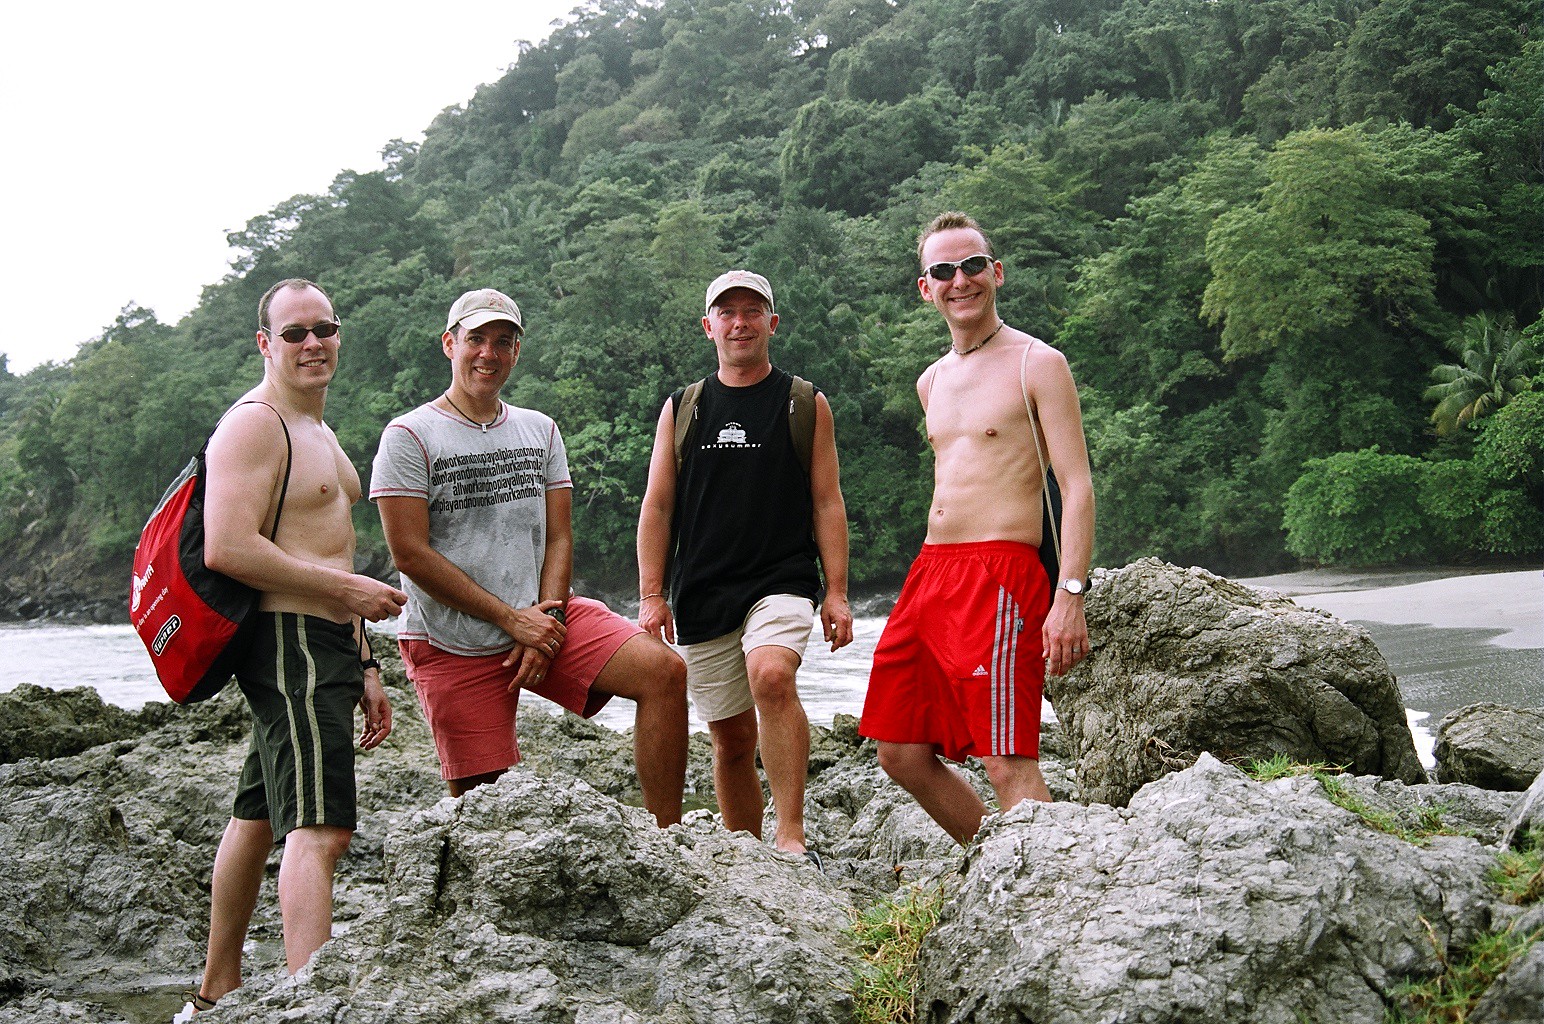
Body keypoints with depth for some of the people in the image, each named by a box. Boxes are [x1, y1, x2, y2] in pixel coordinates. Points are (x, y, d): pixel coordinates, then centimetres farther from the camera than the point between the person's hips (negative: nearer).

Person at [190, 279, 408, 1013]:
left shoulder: (317, 430, 22)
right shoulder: (254, 424, -10)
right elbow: (227, 549, -22)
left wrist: (363, 664, 22)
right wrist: (347, 589, -17)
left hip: (324, 648, 10)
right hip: (291, 645, -10)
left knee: (258, 818, 17)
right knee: (319, 829, -19)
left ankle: (216, 994, 28)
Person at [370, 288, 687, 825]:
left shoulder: (541, 431, 13)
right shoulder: (410, 436, -3)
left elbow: (558, 538, 9)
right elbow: (411, 554, -11)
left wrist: (547, 616, -10)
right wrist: (511, 620, -13)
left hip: (539, 616, 4)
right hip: (454, 645, -4)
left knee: (664, 670, -17)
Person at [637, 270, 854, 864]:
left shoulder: (806, 405, 8)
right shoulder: (681, 409, 13)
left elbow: (827, 503, 6)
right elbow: (657, 507, 11)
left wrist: (836, 593, -2)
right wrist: (651, 596, 2)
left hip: (782, 582, -3)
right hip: (702, 597, 3)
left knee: (772, 676, -31)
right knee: (731, 737, 6)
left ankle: (791, 839, -29)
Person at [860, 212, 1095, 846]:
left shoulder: (1038, 364, -3)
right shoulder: (931, 382, 19)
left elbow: (1077, 488, -9)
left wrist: (1070, 596, -20)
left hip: (1002, 576, -8)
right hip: (930, 572, 8)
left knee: (1009, 765, -12)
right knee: (901, 755, 10)